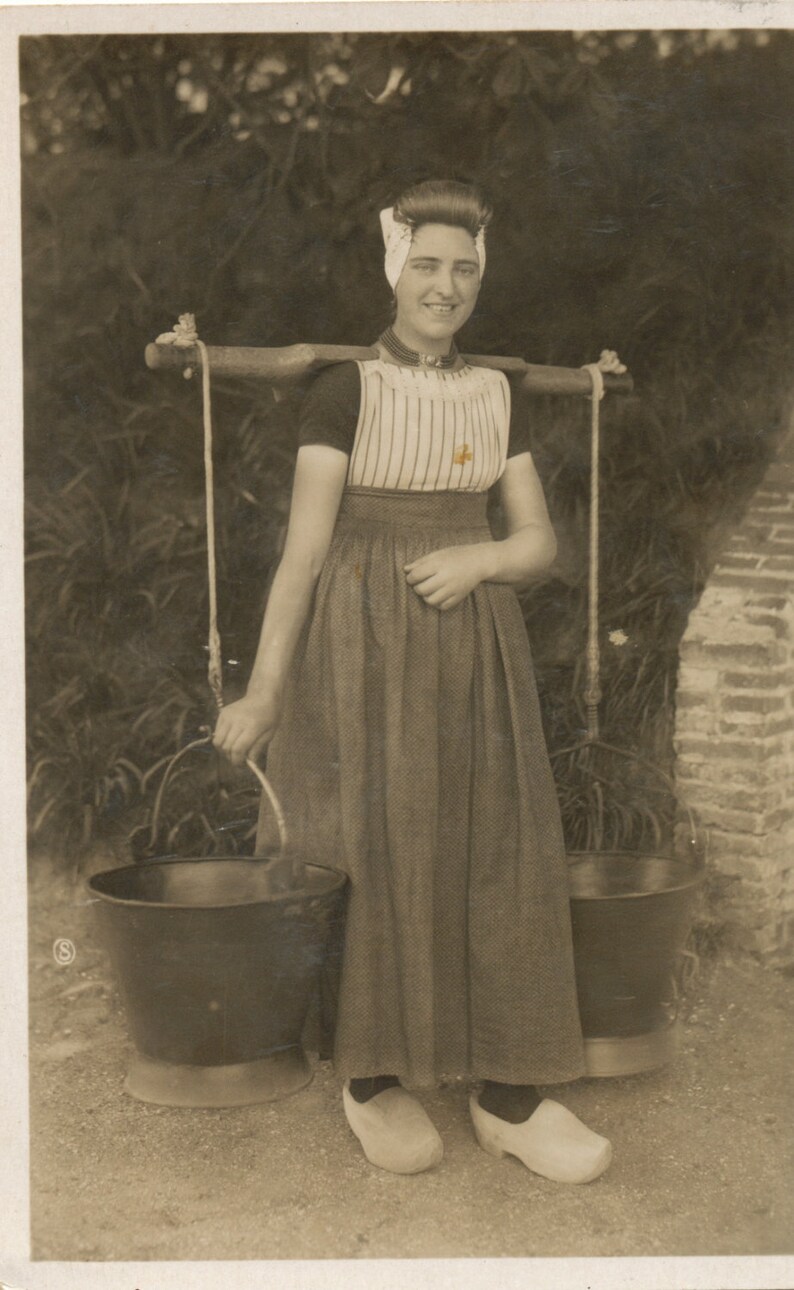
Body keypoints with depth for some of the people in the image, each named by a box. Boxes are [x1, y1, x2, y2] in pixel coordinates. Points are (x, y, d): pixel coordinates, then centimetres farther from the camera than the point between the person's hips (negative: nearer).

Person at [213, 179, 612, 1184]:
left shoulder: (496, 398, 11)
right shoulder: (344, 393, -3)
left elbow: (540, 542, 10)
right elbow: (303, 548, -7)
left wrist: (481, 557, -12)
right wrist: (264, 692, -10)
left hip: (476, 649, 4)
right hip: (366, 649, -4)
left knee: (500, 853, 0)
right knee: (381, 857, -3)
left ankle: (508, 1097, 8)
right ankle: (372, 1080, 15)